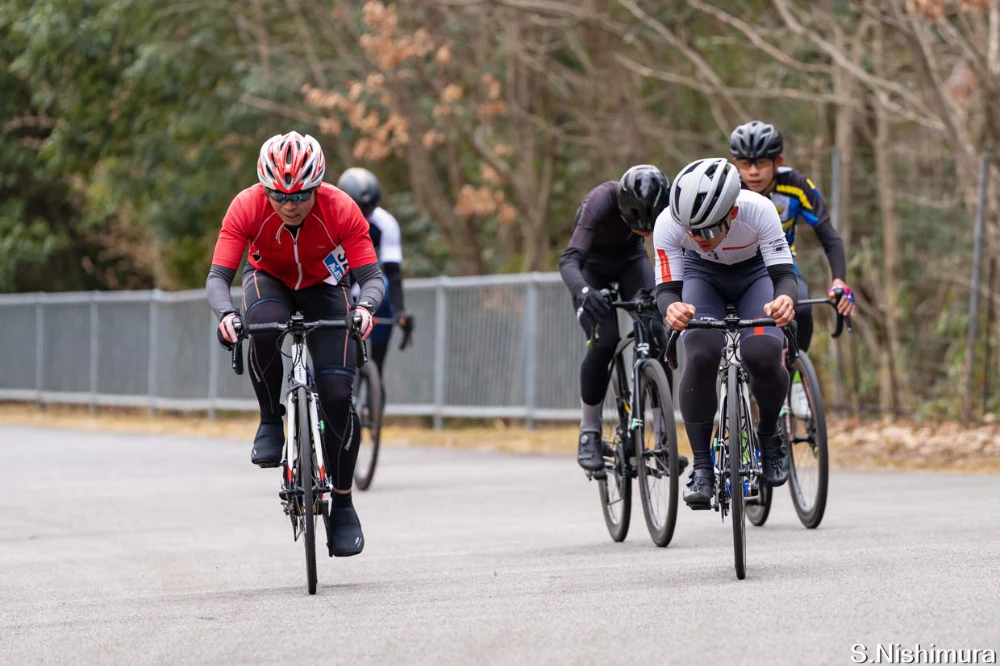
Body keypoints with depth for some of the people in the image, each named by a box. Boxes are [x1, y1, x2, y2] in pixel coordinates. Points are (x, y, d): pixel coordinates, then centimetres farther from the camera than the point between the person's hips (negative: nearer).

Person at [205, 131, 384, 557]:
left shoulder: (341, 210, -31)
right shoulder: (247, 207, -31)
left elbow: (371, 277, -30)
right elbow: (218, 277, -32)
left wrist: (365, 307, -52)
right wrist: (225, 313, -53)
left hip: (322, 287, 0)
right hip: (269, 280, 0)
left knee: (337, 394, -15)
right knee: (265, 326, -38)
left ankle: (343, 505, -1)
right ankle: (270, 422, -14)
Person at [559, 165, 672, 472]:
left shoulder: (664, 203, -29)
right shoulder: (602, 201, -37)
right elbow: (569, 260, -45)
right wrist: (582, 291, -66)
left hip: (630, 260, 3)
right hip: (593, 265, -3)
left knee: (658, 336, -20)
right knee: (604, 340, -25)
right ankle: (589, 435, -9)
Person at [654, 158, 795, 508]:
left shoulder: (758, 210, -37)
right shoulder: (669, 223, -34)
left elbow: (783, 273, -37)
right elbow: (666, 288, -33)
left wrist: (785, 299, -60)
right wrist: (671, 307, -58)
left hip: (755, 273, 0)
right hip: (702, 275, 0)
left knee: (763, 357, -26)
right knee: (701, 357, -27)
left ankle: (769, 434, 6)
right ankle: (701, 468, -15)